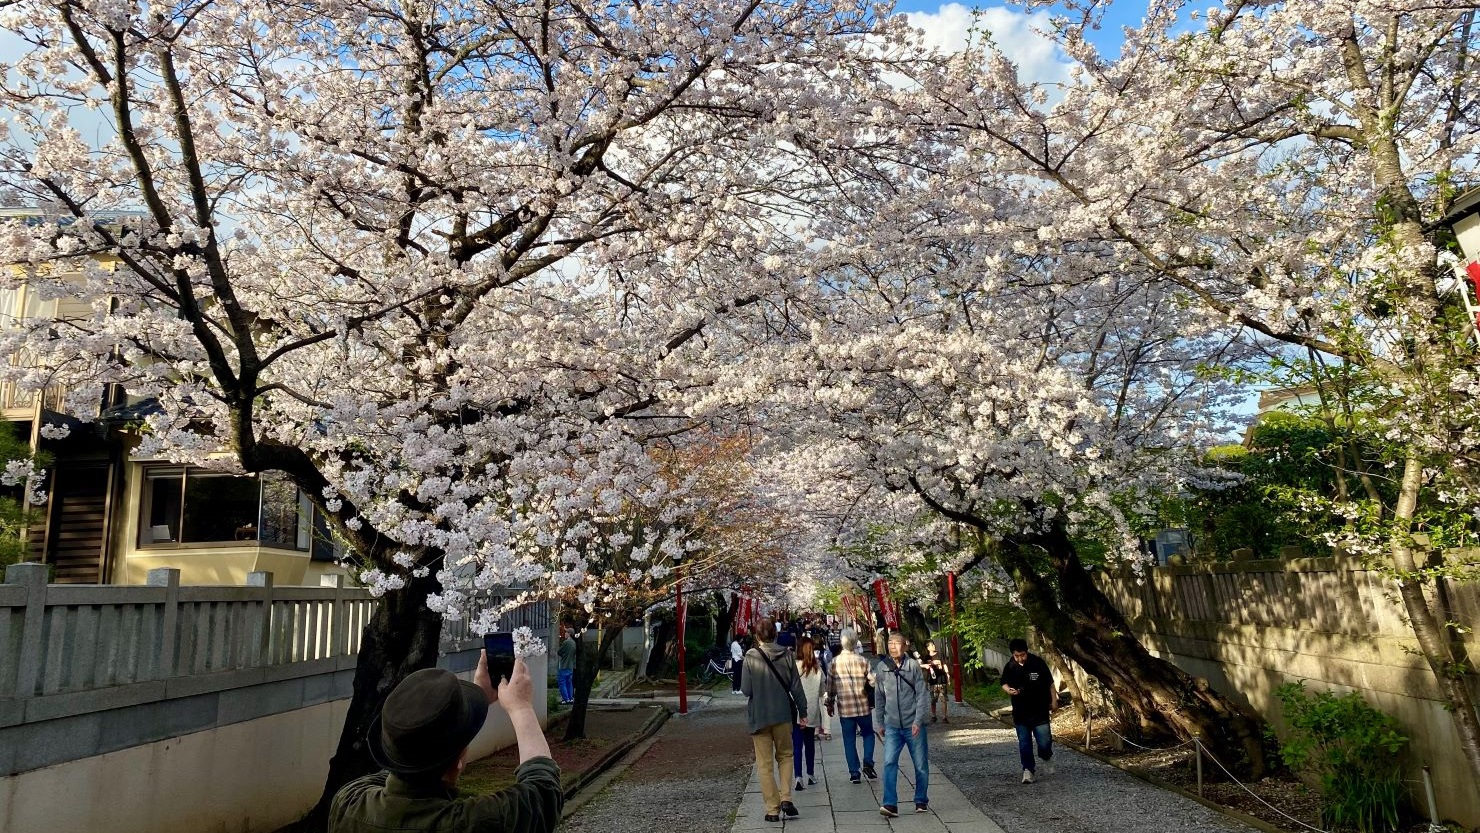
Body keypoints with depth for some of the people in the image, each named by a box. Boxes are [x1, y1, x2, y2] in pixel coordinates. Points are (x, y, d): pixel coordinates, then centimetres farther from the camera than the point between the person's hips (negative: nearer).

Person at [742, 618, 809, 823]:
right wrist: (802, 712, 9)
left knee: (765, 764, 8)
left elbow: (746, 689, -11)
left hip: (759, 716, -2)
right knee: (785, 756, 21)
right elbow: (796, 687, -1)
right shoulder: (786, 655, -5)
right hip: (783, 715, 2)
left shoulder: (751, 656, -12)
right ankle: (786, 798, 6)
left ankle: (772, 809, 11)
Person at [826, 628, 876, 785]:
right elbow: (873, 682, -6)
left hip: (845, 708, 1)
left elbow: (830, 686, 2)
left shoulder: (834, 662, -4)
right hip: (863, 706, 0)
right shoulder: (863, 661, -7)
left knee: (849, 740, 9)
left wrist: (830, 704, 15)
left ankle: (854, 772, 9)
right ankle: (867, 763, 3)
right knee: (868, 734, 18)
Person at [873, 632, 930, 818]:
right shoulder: (881, 667, 1)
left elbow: (922, 694, -6)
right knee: (889, 764, -9)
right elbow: (879, 697, 10)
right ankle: (890, 804, -6)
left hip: (913, 725, -1)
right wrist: (879, 722, 12)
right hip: (892, 726, 1)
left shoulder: (913, 665, -6)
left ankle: (922, 801, 26)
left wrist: (918, 721, -13)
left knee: (921, 765, 9)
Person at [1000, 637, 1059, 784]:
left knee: (1045, 742, -3)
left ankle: (1047, 758, 29)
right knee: (1024, 744, 5)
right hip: (1020, 712, 2)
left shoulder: (1038, 663, -10)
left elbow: (1050, 683, 1)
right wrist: (1008, 690, -13)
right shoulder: (1010, 667, -4)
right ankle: (1028, 770, 18)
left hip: (1040, 711, -2)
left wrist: (1054, 700, 2)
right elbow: (1004, 683, 9)